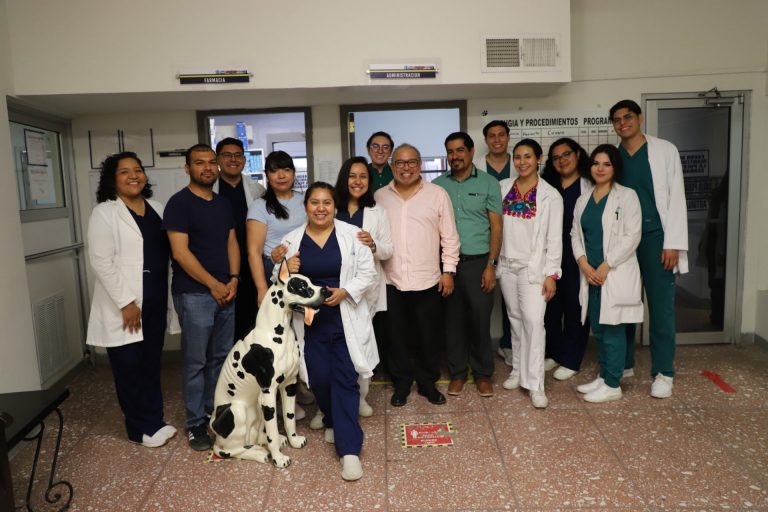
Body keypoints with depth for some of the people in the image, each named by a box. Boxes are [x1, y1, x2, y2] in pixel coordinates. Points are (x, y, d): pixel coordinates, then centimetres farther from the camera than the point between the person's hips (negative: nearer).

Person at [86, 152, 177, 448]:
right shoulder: (104, 213, -8)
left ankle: (154, 421, 25)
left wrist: (168, 297, 10)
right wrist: (126, 303, -18)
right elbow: (101, 262, -14)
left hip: (155, 303, 6)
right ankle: (143, 428, 17)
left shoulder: (156, 209, 11)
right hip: (125, 307, -6)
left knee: (151, 363, 14)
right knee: (129, 367, 5)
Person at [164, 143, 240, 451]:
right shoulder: (179, 203, -7)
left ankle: (215, 411, 27)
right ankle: (196, 423, 14)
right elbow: (180, 252, -14)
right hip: (194, 294, -6)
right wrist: (213, 284, -12)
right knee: (195, 361, 2)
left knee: (220, 357, 12)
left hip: (225, 292, 6)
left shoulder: (224, 203, 13)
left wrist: (233, 279, -2)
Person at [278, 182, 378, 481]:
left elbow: (368, 274, -2)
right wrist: (286, 271, -14)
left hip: (346, 321, -2)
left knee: (345, 380, -3)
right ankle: (333, 422, 39)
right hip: (310, 322, 2)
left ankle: (349, 450, 1)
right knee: (319, 379, 8)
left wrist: (345, 292, -18)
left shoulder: (351, 235, -3)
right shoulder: (291, 240, 3)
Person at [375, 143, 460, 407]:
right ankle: (401, 383, 29)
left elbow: (449, 236, 1)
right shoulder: (380, 197, 5)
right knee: (397, 335, 12)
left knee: (426, 335, 11)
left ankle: (428, 382, 29)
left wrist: (448, 269, -3)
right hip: (391, 281, 2)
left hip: (427, 280, -1)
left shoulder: (438, 194, 0)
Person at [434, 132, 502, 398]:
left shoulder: (488, 183, 2)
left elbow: (496, 227, 0)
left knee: (480, 320, 3)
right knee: (453, 320, 9)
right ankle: (457, 373, 23)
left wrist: (491, 265, -7)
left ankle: (482, 374, 21)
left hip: (478, 263, -2)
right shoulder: (437, 185, 6)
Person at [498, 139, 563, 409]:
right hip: (507, 264, 3)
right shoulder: (502, 188, 5)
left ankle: (535, 384, -5)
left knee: (533, 320, -11)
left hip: (533, 266, -3)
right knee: (515, 319, 12)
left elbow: (554, 238, -5)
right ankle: (519, 370, 26)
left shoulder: (550, 195, -3)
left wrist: (551, 274, -10)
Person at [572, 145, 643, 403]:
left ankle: (613, 385, 8)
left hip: (615, 273, -5)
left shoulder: (627, 196, -3)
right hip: (590, 274, 6)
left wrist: (605, 266, -14)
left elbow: (631, 236, -10)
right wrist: (584, 264, -5)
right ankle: (603, 377, 26)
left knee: (613, 329, -2)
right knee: (598, 329, 13)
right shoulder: (583, 199, 13)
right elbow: (575, 234, 10)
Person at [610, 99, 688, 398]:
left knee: (661, 305, 1)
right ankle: (623, 362, 23)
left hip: (654, 236, -2)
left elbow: (676, 198, -3)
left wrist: (673, 242, -10)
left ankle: (663, 372, 12)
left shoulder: (665, 151, 1)